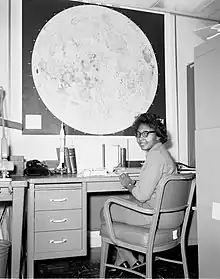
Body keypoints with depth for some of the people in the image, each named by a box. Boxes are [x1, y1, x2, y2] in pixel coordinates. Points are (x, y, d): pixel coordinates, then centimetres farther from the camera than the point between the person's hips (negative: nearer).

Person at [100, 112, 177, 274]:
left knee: (105, 212, 9)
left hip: (152, 215, -10)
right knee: (115, 205, 26)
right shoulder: (161, 152, 11)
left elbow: (143, 195, -25)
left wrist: (129, 184, -7)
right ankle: (122, 258, 30)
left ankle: (130, 259, 18)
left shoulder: (156, 156, -22)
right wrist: (134, 184, 4)